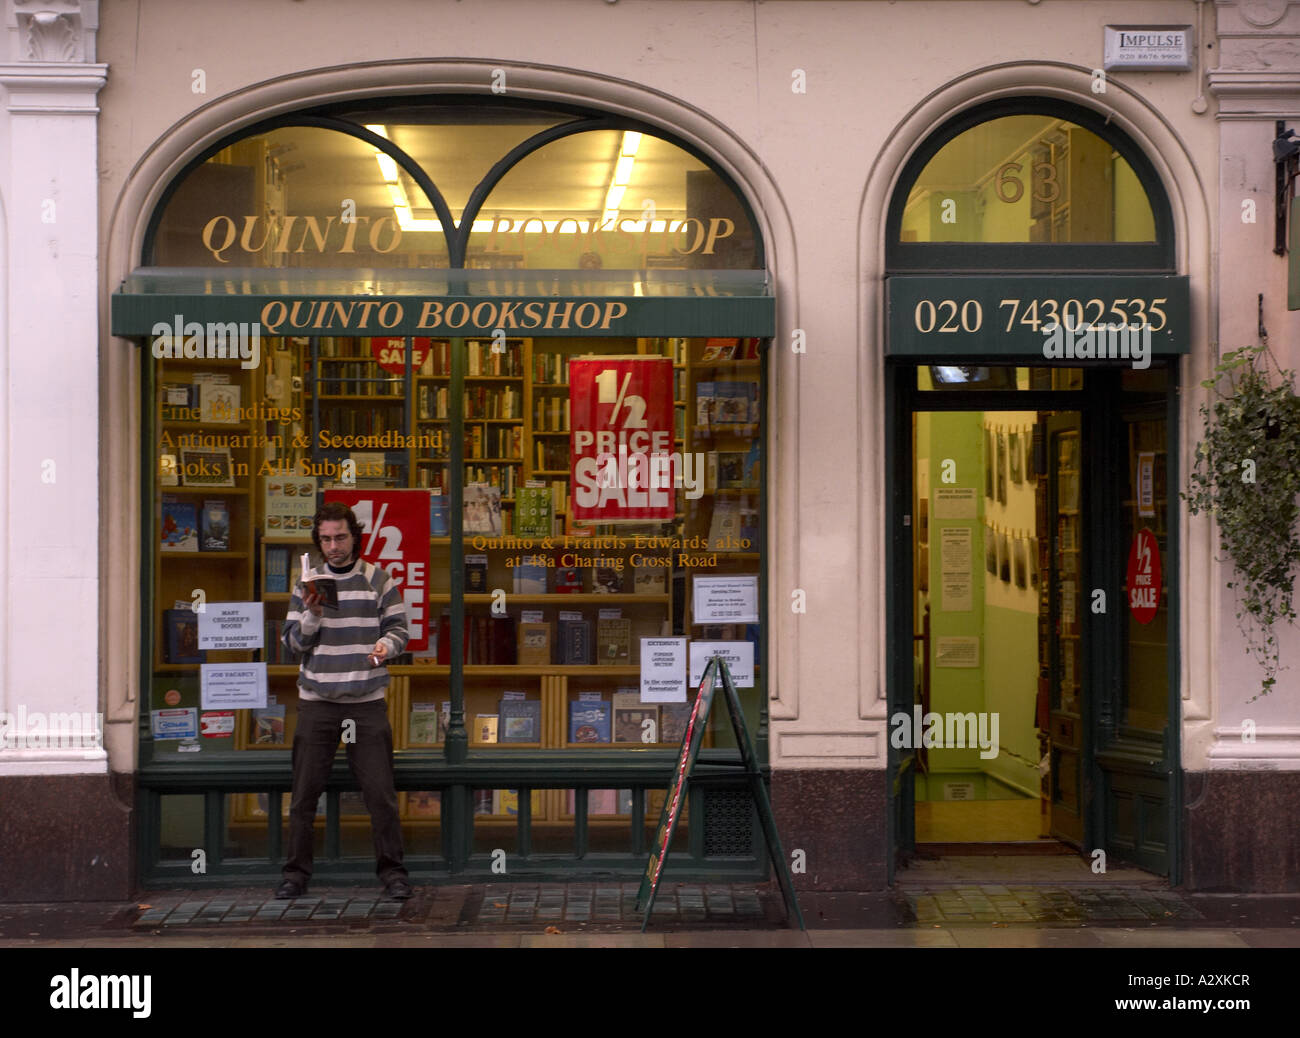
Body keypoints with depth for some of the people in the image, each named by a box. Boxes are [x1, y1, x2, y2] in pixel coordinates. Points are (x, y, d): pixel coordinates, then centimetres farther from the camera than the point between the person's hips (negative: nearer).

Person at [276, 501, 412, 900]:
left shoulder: (379, 579, 5)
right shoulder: (307, 584, 8)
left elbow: (398, 627, 4)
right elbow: (293, 642, 6)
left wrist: (385, 645, -17)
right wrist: (312, 615, -13)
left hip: (367, 701, -1)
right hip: (317, 701, 1)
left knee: (380, 791, -2)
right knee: (304, 792, 3)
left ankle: (392, 871, 9)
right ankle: (296, 873, 15)